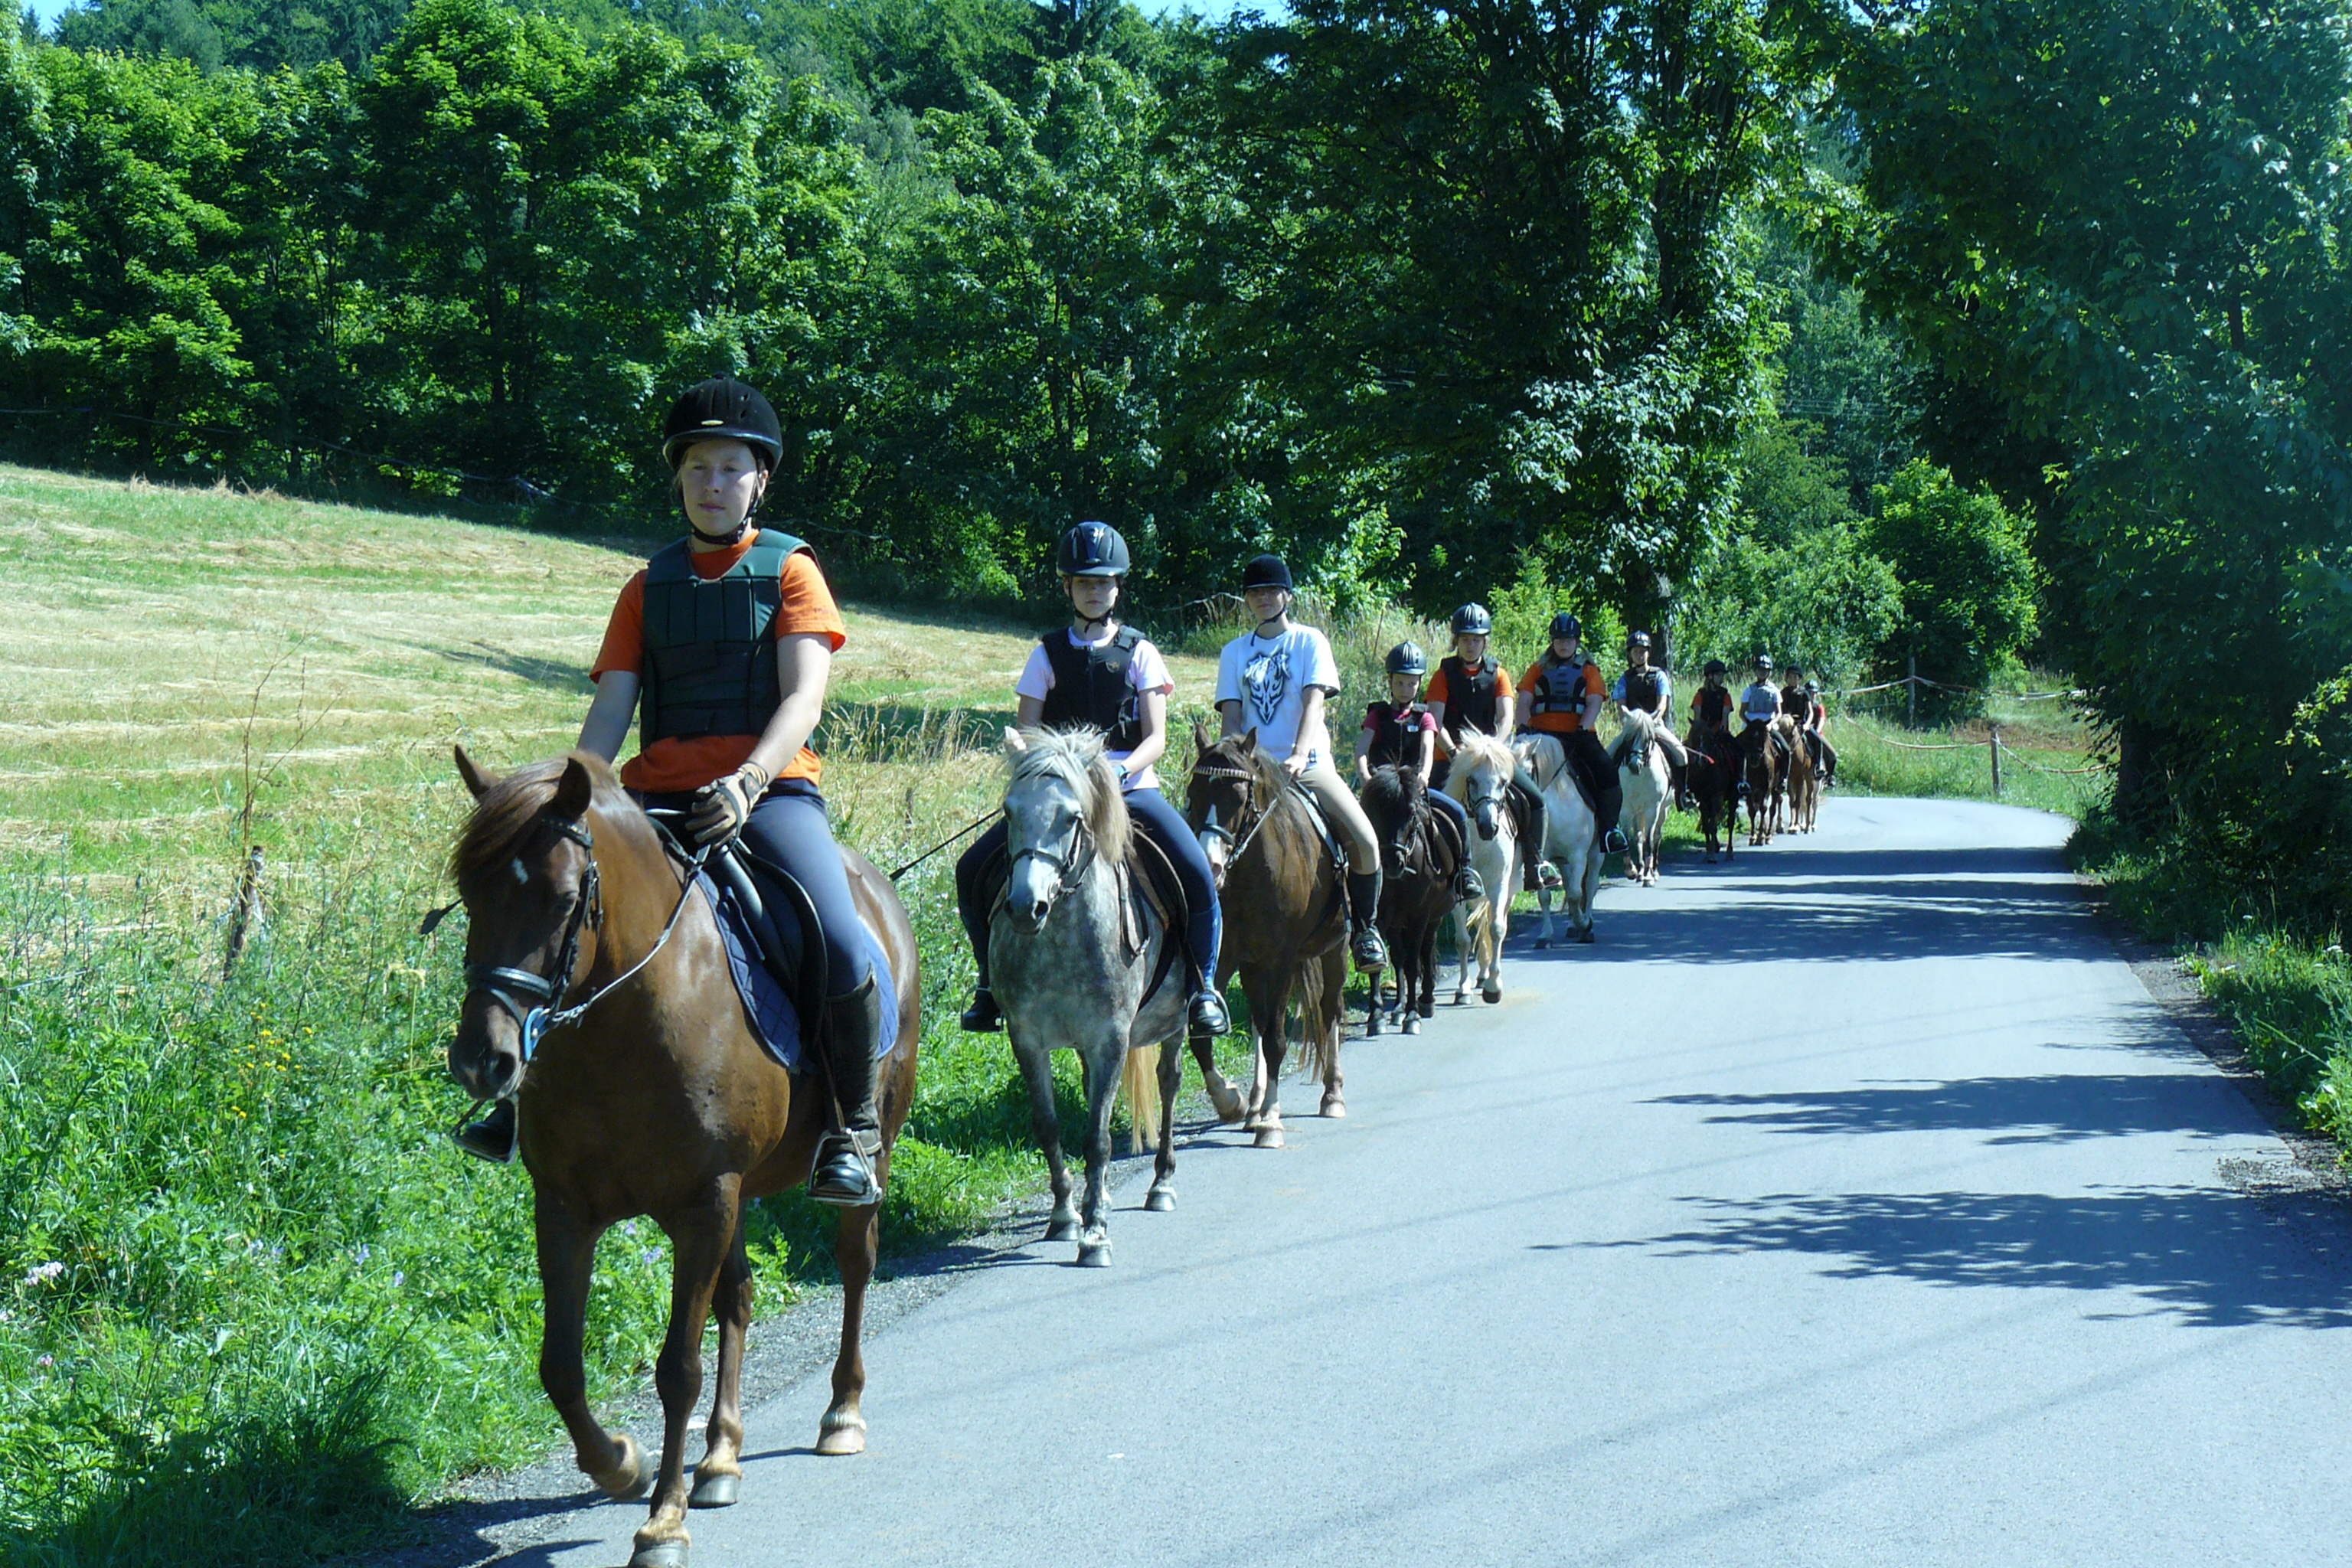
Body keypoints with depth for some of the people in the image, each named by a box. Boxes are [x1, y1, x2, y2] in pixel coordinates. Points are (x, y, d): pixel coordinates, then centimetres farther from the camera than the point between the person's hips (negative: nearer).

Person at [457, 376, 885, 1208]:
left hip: (770, 787, -4)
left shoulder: (790, 570, 8)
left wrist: (747, 783, -24)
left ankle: (855, 1128, -6)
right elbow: (610, 712, 9)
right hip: (657, 791, 4)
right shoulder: (648, 588, 18)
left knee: (844, 948, -27)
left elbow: (803, 697, -6)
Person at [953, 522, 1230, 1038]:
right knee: (974, 871, -13)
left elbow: (1156, 739, 0)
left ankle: (1202, 989, -6)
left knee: (1197, 873, -25)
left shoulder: (1138, 652, 6)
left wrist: (1119, 771, -19)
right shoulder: (1049, 653, 9)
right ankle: (993, 983, 5)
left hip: (1132, 788, -2)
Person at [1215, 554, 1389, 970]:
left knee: (1365, 841, -22)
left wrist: (1299, 755, -25)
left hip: (1310, 764, -2)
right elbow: (1230, 717, 6)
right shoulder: (1235, 652, 13)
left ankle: (1364, 928, 1)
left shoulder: (1310, 642, 6)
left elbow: (1314, 702, -8)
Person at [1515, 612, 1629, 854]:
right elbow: (1524, 701, 6)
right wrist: (1523, 727, -13)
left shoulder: (1589, 671, 13)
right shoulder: (1539, 670, 15)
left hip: (1579, 735, 0)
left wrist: (1583, 729, -18)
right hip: (1543, 734, 0)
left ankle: (1608, 828, -15)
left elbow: (1594, 703, 0)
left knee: (1607, 771, -20)